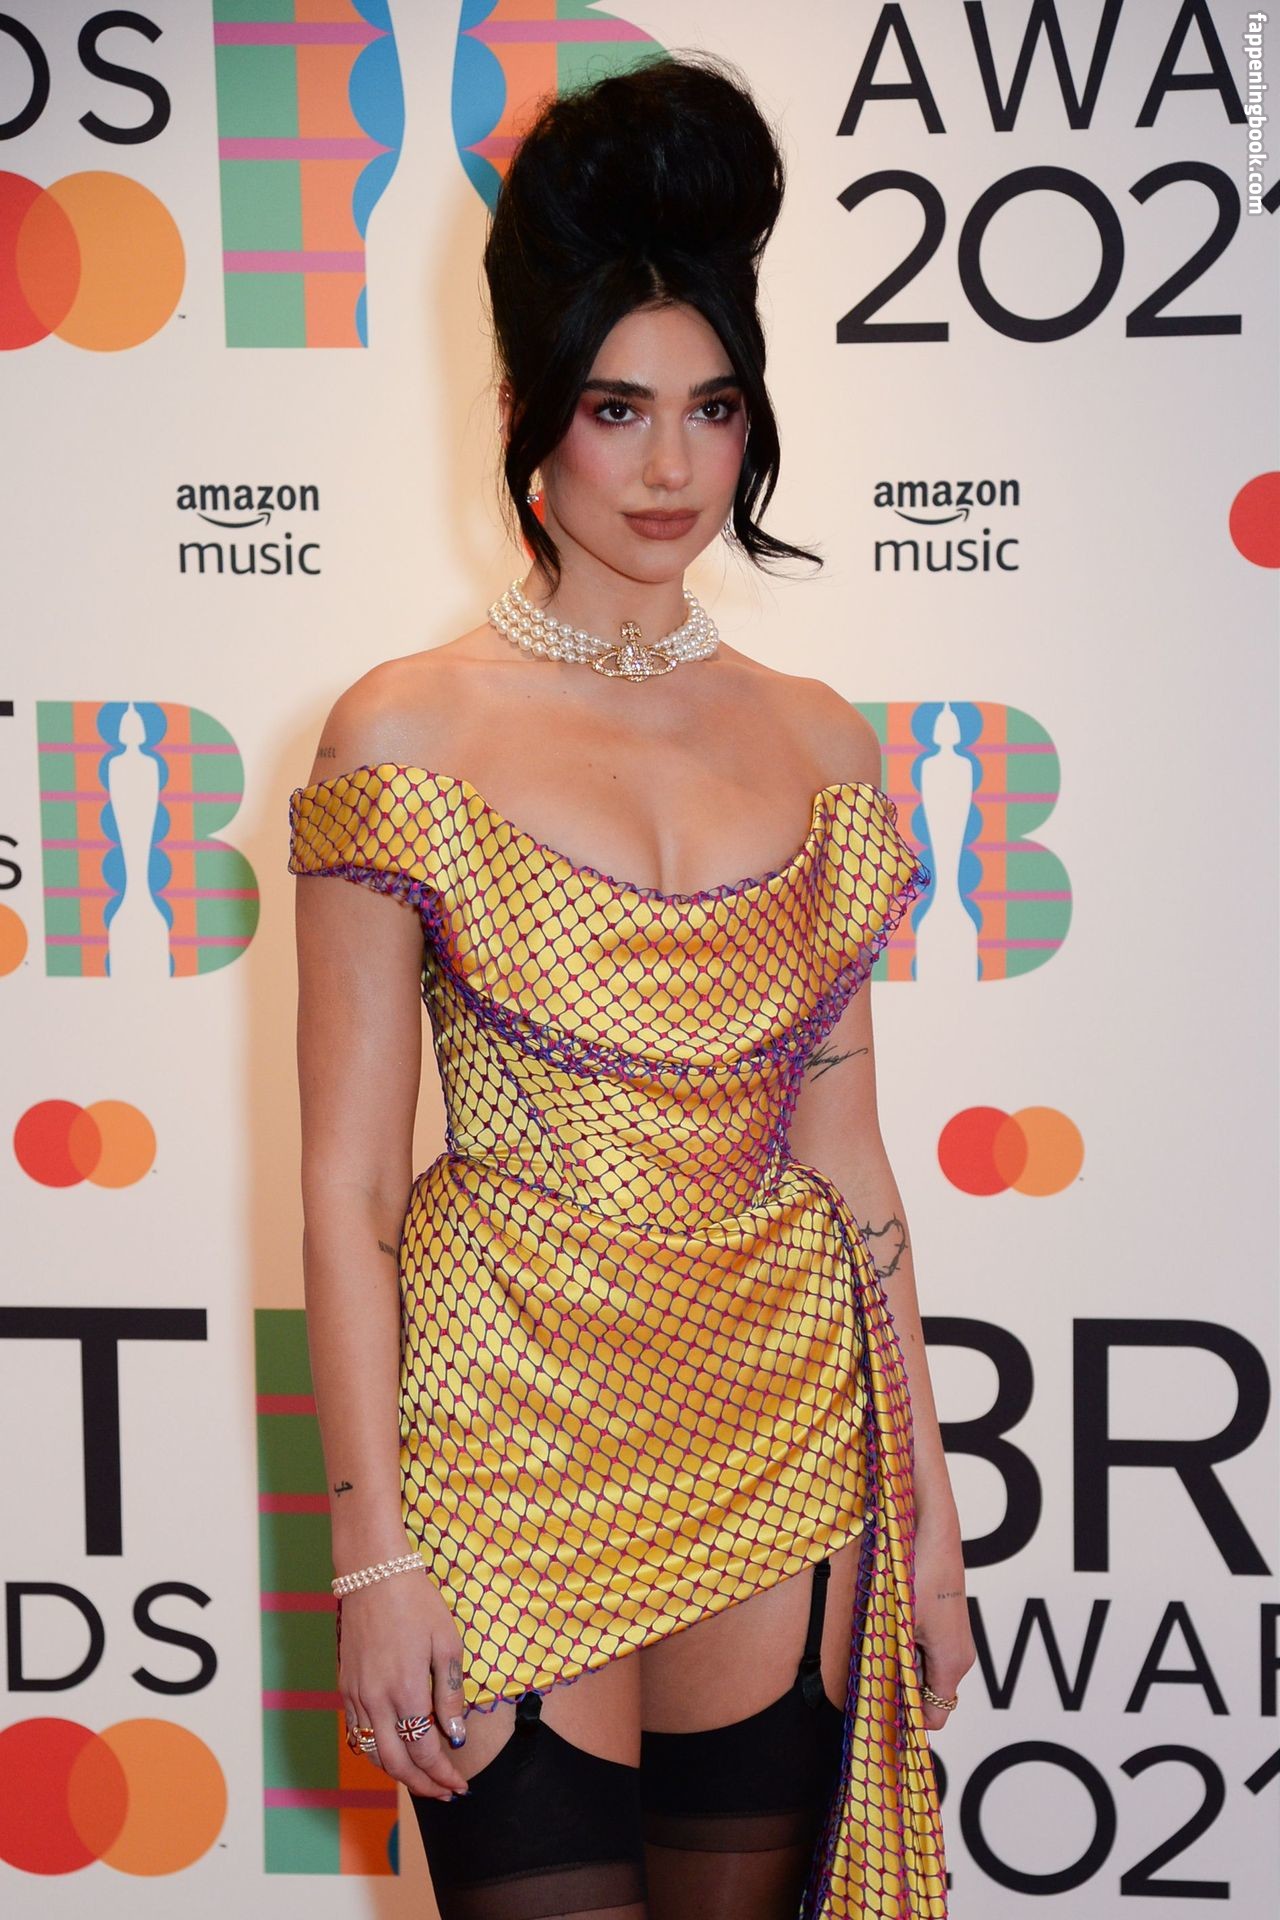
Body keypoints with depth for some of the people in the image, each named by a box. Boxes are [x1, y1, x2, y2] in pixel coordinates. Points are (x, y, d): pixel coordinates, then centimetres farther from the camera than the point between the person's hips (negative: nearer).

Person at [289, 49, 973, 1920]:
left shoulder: (816, 741, 4)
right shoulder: (405, 737, -7)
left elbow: (846, 1154, 7)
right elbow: (350, 1188, -7)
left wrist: (923, 1492, 7)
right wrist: (374, 1554, -10)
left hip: (785, 1441, 4)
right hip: (510, 1436, -3)